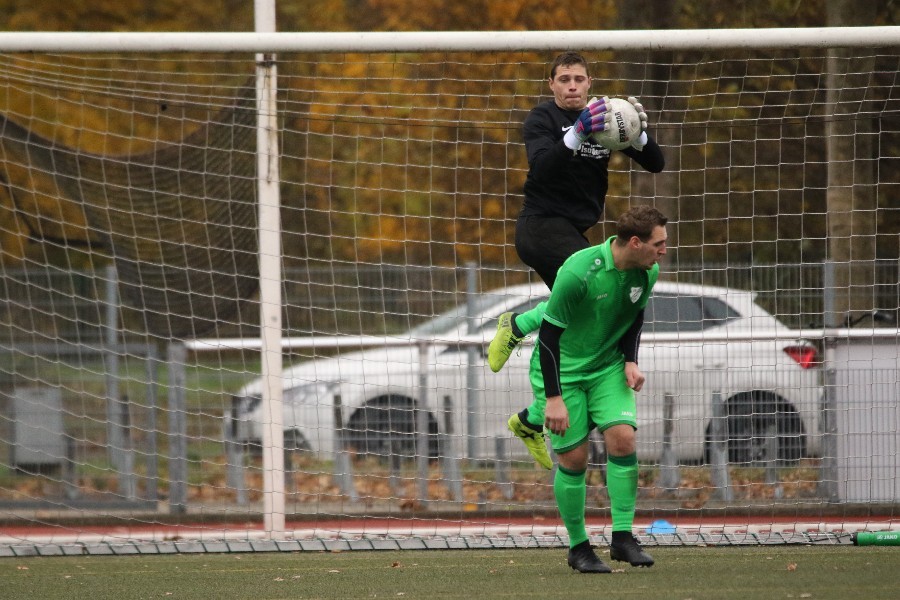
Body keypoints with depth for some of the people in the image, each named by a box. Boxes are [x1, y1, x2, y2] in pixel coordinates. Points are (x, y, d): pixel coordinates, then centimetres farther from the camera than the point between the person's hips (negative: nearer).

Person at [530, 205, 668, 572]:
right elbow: (549, 332, -21)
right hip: (562, 370, -5)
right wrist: (553, 397, -21)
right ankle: (578, 547, 12)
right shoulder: (578, 272, -27)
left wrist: (630, 361, -4)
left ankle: (622, 537, -8)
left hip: (607, 367, 5)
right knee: (573, 457, -5)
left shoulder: (647, 272, -8)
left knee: (622, 437, -15)